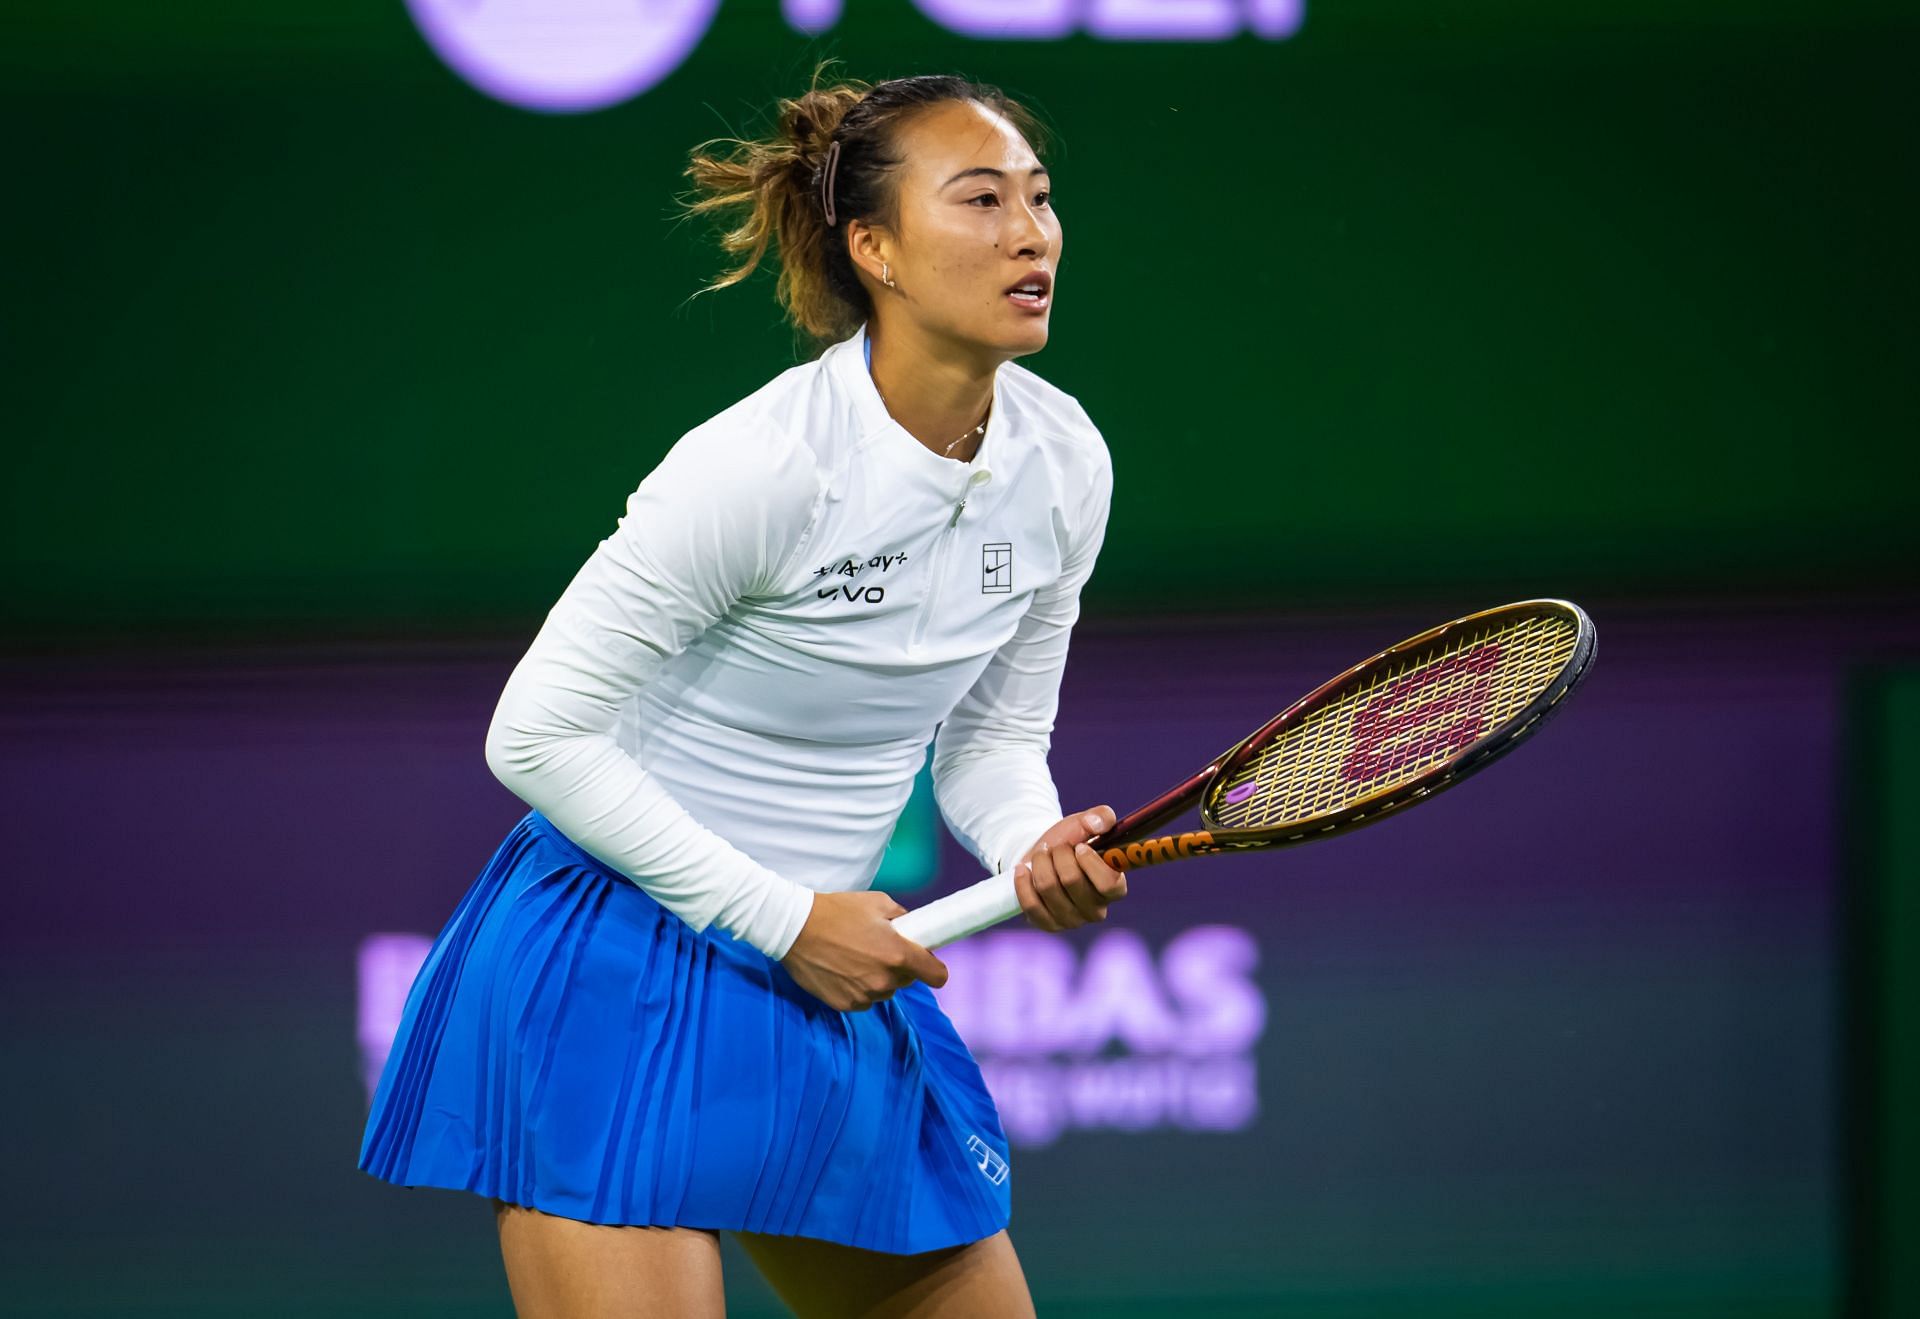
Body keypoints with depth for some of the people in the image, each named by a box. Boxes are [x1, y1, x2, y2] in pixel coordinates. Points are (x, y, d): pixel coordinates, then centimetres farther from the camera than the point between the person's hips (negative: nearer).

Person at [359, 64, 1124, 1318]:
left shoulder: (1064, 462, -2)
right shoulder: (769, 464, -23)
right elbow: (537, 736, -18)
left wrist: (1038, 849, -12)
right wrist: (784, 920, -16)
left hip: (835, 982, 7)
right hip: (614, 981, -7)